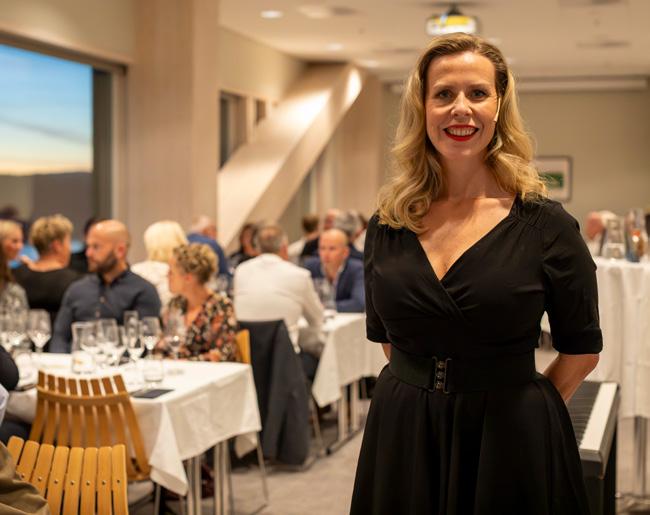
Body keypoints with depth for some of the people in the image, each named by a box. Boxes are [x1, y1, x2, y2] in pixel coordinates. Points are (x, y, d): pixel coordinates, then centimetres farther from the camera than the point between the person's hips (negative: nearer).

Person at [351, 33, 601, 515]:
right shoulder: (388, 226, 1)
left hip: (510, 442, -2)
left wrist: (517, 409, 6)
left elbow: (582, 349, 0)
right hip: (402, 437, 3)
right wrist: (423, 392, 11)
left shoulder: (545, 224, -8)